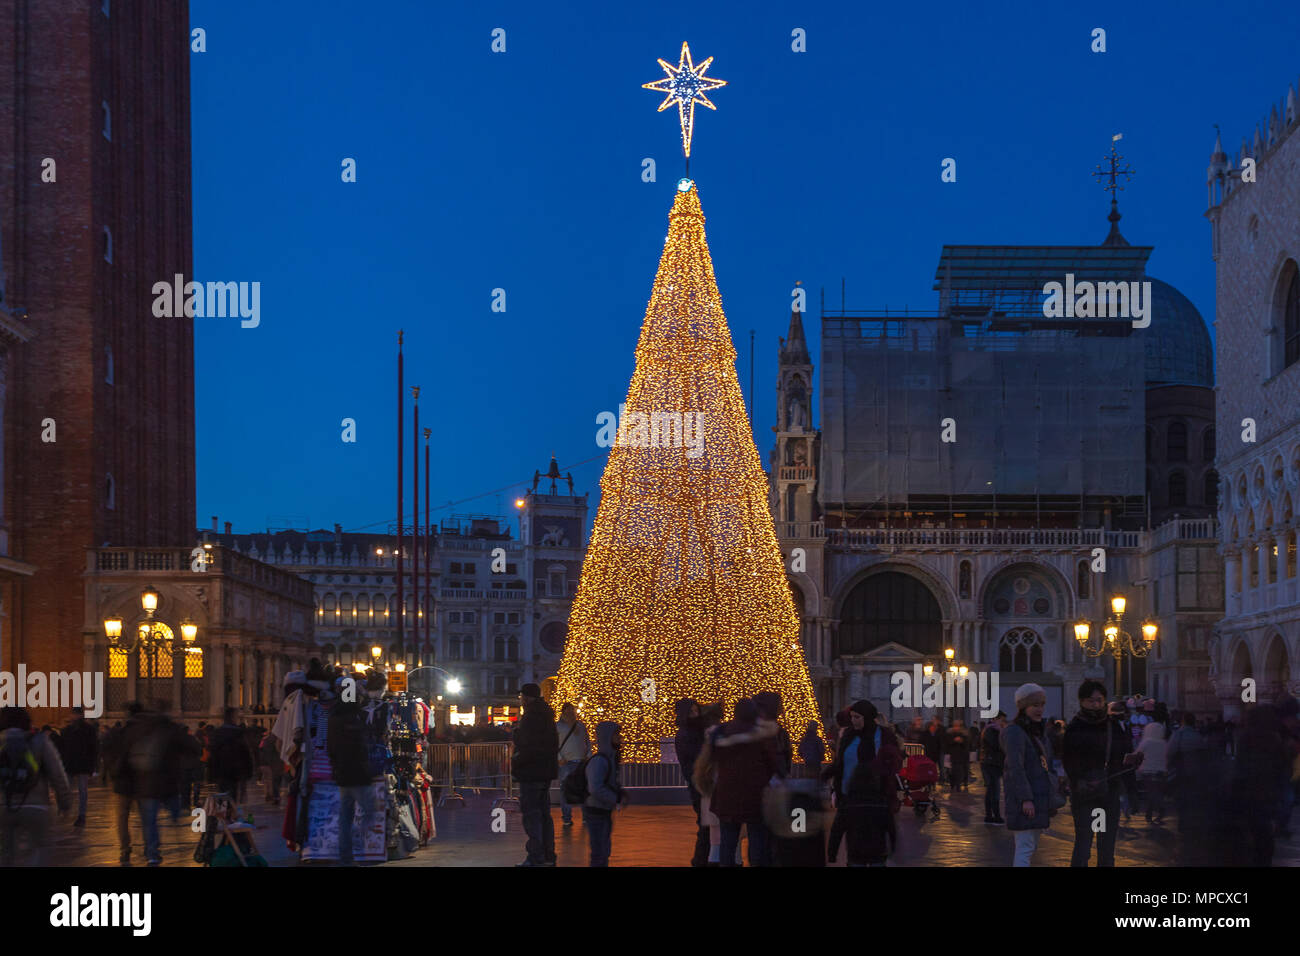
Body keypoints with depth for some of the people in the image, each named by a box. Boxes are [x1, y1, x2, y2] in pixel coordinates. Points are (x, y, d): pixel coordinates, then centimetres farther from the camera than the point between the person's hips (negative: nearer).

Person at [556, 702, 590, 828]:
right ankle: (567, 818, 4)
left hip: (581, 761, 3)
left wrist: (589, 754, 6)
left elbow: (588, 741, 20)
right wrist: (559, 758, -9)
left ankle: (586, 817, 10)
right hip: (566, 762, -3)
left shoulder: (581, 725, 14)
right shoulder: (558, 726, 3)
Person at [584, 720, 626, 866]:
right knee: (599, 854, -6)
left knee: (605, 852, 18)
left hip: (606, 812, 10)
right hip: (595, 812, -10)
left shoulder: (611, 758, 8)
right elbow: (596, 789, -29)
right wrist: (616, 800, -20)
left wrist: (620, 791, 3)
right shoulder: (598, 761, -22)